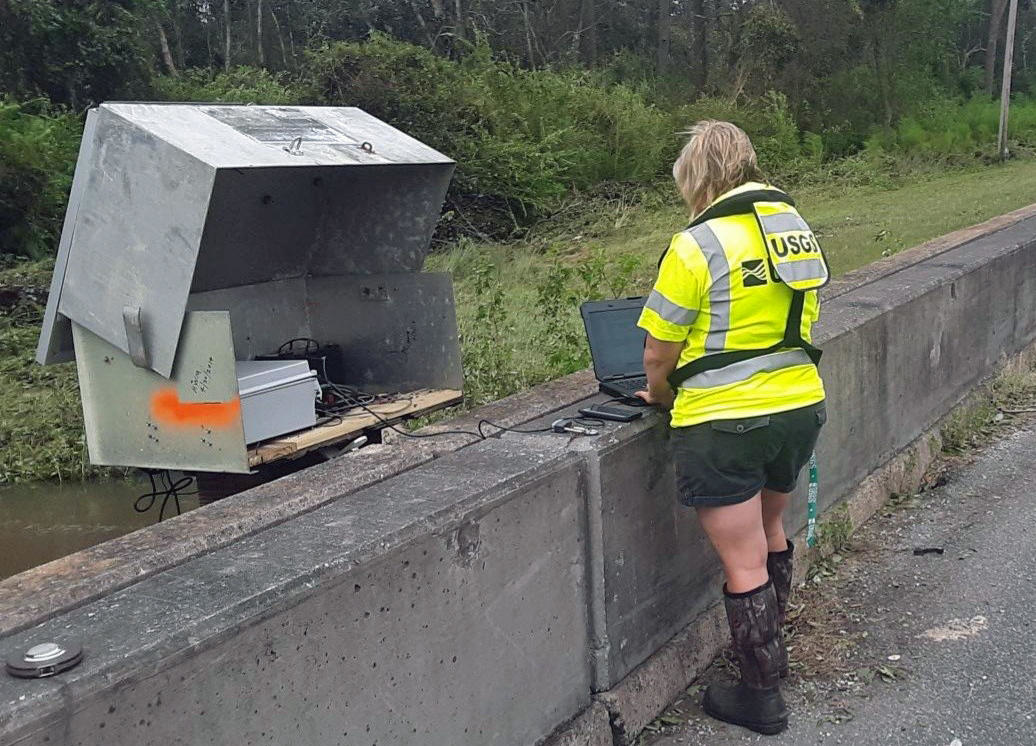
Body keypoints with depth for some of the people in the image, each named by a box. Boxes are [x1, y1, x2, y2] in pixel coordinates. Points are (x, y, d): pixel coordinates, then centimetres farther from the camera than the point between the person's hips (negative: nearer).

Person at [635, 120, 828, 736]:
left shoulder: (699, 245, -14)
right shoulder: (797, 228, 7)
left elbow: (659, 349, -9)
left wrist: (660, 395, 10)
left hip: (724, 424, -7)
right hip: (800, 407, 8)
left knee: (744, 563, 5)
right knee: (771, 532, 27)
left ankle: (763, 697, 19)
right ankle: (771, 651, 44)